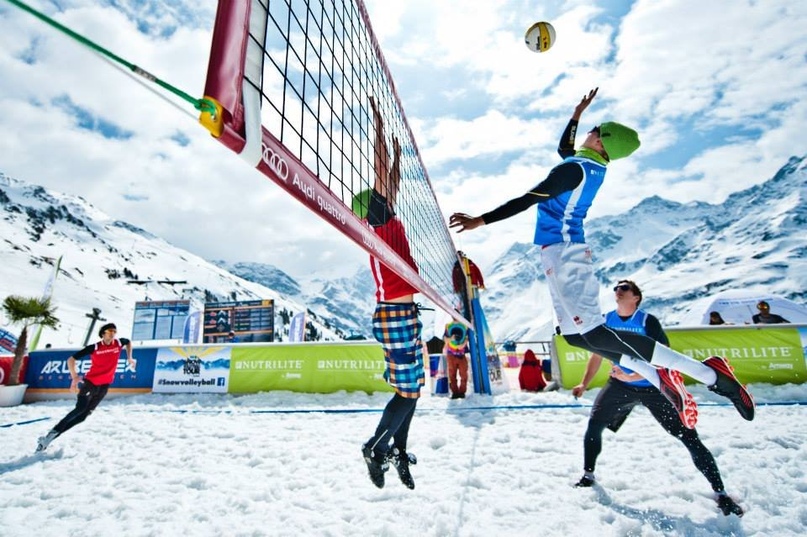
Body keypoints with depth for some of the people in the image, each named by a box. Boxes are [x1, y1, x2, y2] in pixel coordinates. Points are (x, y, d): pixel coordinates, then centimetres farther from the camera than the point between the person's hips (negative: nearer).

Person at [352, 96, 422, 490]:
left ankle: (398, 452, 28)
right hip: (395, 315, -9)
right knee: (408, 392, -1)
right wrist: (379, 125, -6)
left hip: (404, 314, 9)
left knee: (411, 389, 15)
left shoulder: (388, 223, 14)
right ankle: (375, 449, 17)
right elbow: (383, 173, -11)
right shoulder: (379, 222, -8)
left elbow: (393, 182, 25)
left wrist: (398, 153, 30)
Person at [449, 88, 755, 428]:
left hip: (562, 252, -10)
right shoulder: (592, 167, 13)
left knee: (593, 332, -14)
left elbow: (527, 199, -19)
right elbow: (564, 148, 36)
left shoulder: (575, 169, -13)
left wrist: (481, 220, -17)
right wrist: (577, 114, 40)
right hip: (566, 252, 10)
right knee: (575, 334, 11)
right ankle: (659, 378, 10)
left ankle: (708, 373, -8)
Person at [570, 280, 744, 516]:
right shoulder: (606, 321, -5)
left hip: (655, 388, -3)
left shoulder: (647, 321, -18)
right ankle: (588, 475, 17)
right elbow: (597, 356, 6)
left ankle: (720, 493, 16)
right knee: (594, 426, -3)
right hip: (620, 385, 3)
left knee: (690, 438, -3)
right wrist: (584, 384, 4)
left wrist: (631, 377, -31)